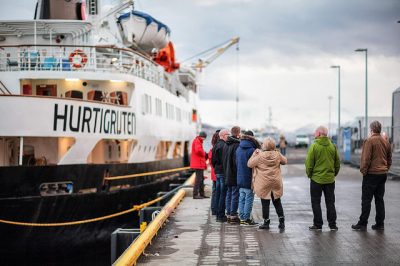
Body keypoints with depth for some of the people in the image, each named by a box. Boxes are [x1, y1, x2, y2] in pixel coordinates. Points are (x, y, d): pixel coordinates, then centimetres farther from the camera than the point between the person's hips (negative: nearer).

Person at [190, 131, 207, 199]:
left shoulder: (199, 141, 21)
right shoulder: (197, 141, -12)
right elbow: (198, 150, -28)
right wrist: (204, 153, -9)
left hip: (200, 164, 11)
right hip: (198, 164, -11)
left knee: (201, 178, 15)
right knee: (198, 179, -10)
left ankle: (201, 194, 20)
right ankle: (195, 194, -11)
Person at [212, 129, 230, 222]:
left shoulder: (216, 145, 15)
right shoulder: (223, 145, -17)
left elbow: (212, 160, 20)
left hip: (217, 171, 10)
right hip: (223, 172, -10)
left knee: (218, 193, 13)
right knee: (223, 194, -6)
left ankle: (218, 214, 18)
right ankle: (221, 215, -5)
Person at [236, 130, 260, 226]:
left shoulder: (238, 149, 7)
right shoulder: (251, 150, -15)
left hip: (240, 179, 7)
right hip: (249, 180, -7)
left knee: (241, 199, 11)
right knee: (249, 199, 0)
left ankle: (242, 218, 14)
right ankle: (246, 219, 1)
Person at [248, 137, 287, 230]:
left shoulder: (260, 155, -15)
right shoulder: (277, 155, -4)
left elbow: (250, 164, -8)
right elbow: (285, 161, 13)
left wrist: (254, 154, 0)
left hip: (264, 184, -4)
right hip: (276, 183, 4)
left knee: (265, 203, 5)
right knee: (277, 202, 15)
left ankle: (266, 222, 10)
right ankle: (282, 221, 13)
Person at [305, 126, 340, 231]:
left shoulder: (314, 146, -12)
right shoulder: (332, 146, 1)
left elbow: (309, 163, -11)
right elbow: (337, 163, 7)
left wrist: (309, 174, 4)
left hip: (316, 179, -4)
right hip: (330, 179, 4)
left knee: (316, 202, 7)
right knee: (330, 202, 11)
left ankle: (318, 224, 7)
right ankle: (332, 224, 12)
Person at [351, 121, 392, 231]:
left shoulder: (369, 141, -12)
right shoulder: (386, 142, 9)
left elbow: (366, 159, -16)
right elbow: (389, 159, 15)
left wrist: (363, 171, -6)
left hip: (371, 174, -6)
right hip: (383, 174, 7)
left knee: (366, 200, -2)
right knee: (379, 199, 11)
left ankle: (362, 224, -1)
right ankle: (380, 224, 13)